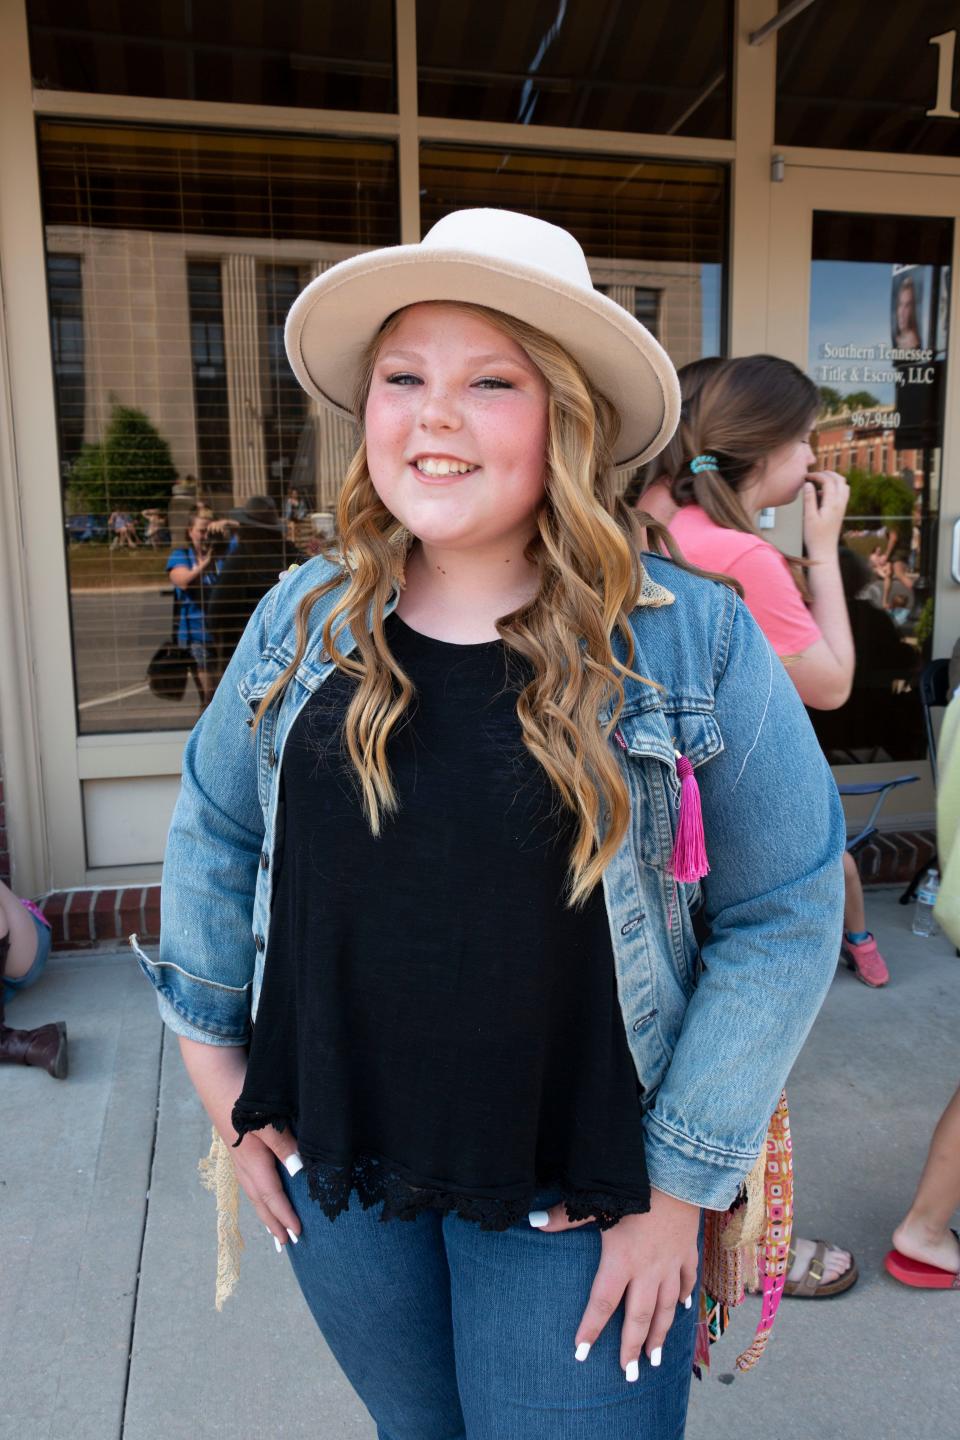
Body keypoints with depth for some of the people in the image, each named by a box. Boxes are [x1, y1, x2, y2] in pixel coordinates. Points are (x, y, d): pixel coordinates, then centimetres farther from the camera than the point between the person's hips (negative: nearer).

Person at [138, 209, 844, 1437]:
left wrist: (679, 1187, -9)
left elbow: (783, 917, -10)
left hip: (577, 1194, -3)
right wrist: (217, 1066, 6)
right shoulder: (302, 622, -5)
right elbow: (212, 831, 7)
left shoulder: (694, 641, -15)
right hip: (337, 1170, 4)